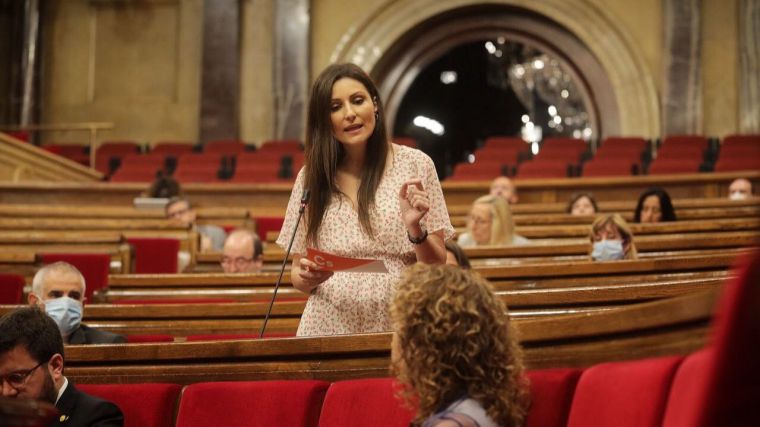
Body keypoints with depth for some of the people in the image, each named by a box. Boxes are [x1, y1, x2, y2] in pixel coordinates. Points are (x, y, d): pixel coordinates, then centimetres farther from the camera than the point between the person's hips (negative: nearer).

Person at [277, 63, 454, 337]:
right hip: (330, 328, 1)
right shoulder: (311, 177, 7)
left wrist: (415, 229, -17)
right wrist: (308, 278, -10)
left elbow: (436, 267, 2)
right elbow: (298, 275, 11)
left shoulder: (415, 165, 1)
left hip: (399, 327, -1)